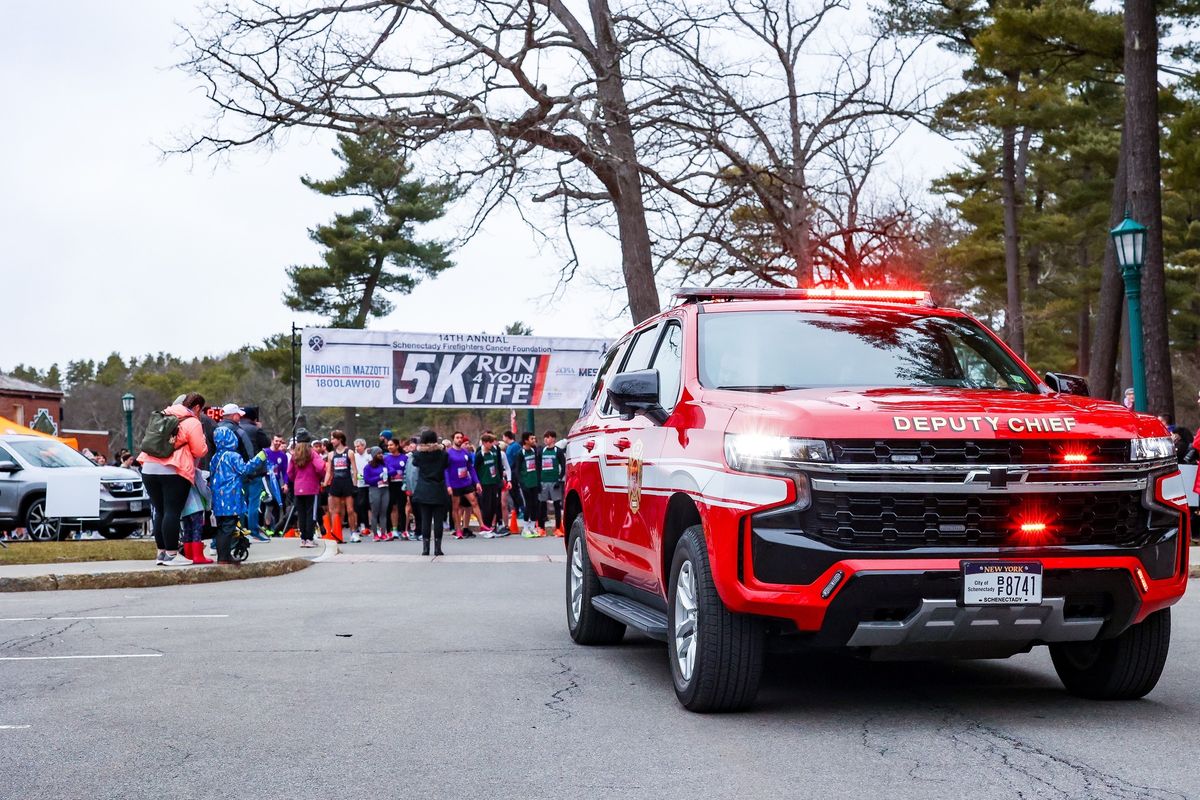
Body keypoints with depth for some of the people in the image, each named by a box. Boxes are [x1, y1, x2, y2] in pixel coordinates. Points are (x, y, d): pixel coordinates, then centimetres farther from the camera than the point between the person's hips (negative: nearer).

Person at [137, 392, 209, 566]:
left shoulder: (165, 415, 16)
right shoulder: (193, 423, -5)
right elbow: (200, 451, -6)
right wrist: (202, 440, 13)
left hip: (149, 468, 7)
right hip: (173, 472, -7)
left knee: (159, 511, 12)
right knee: (172, 512, -5)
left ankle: (161, 552, 16)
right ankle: (171, 555, -7)